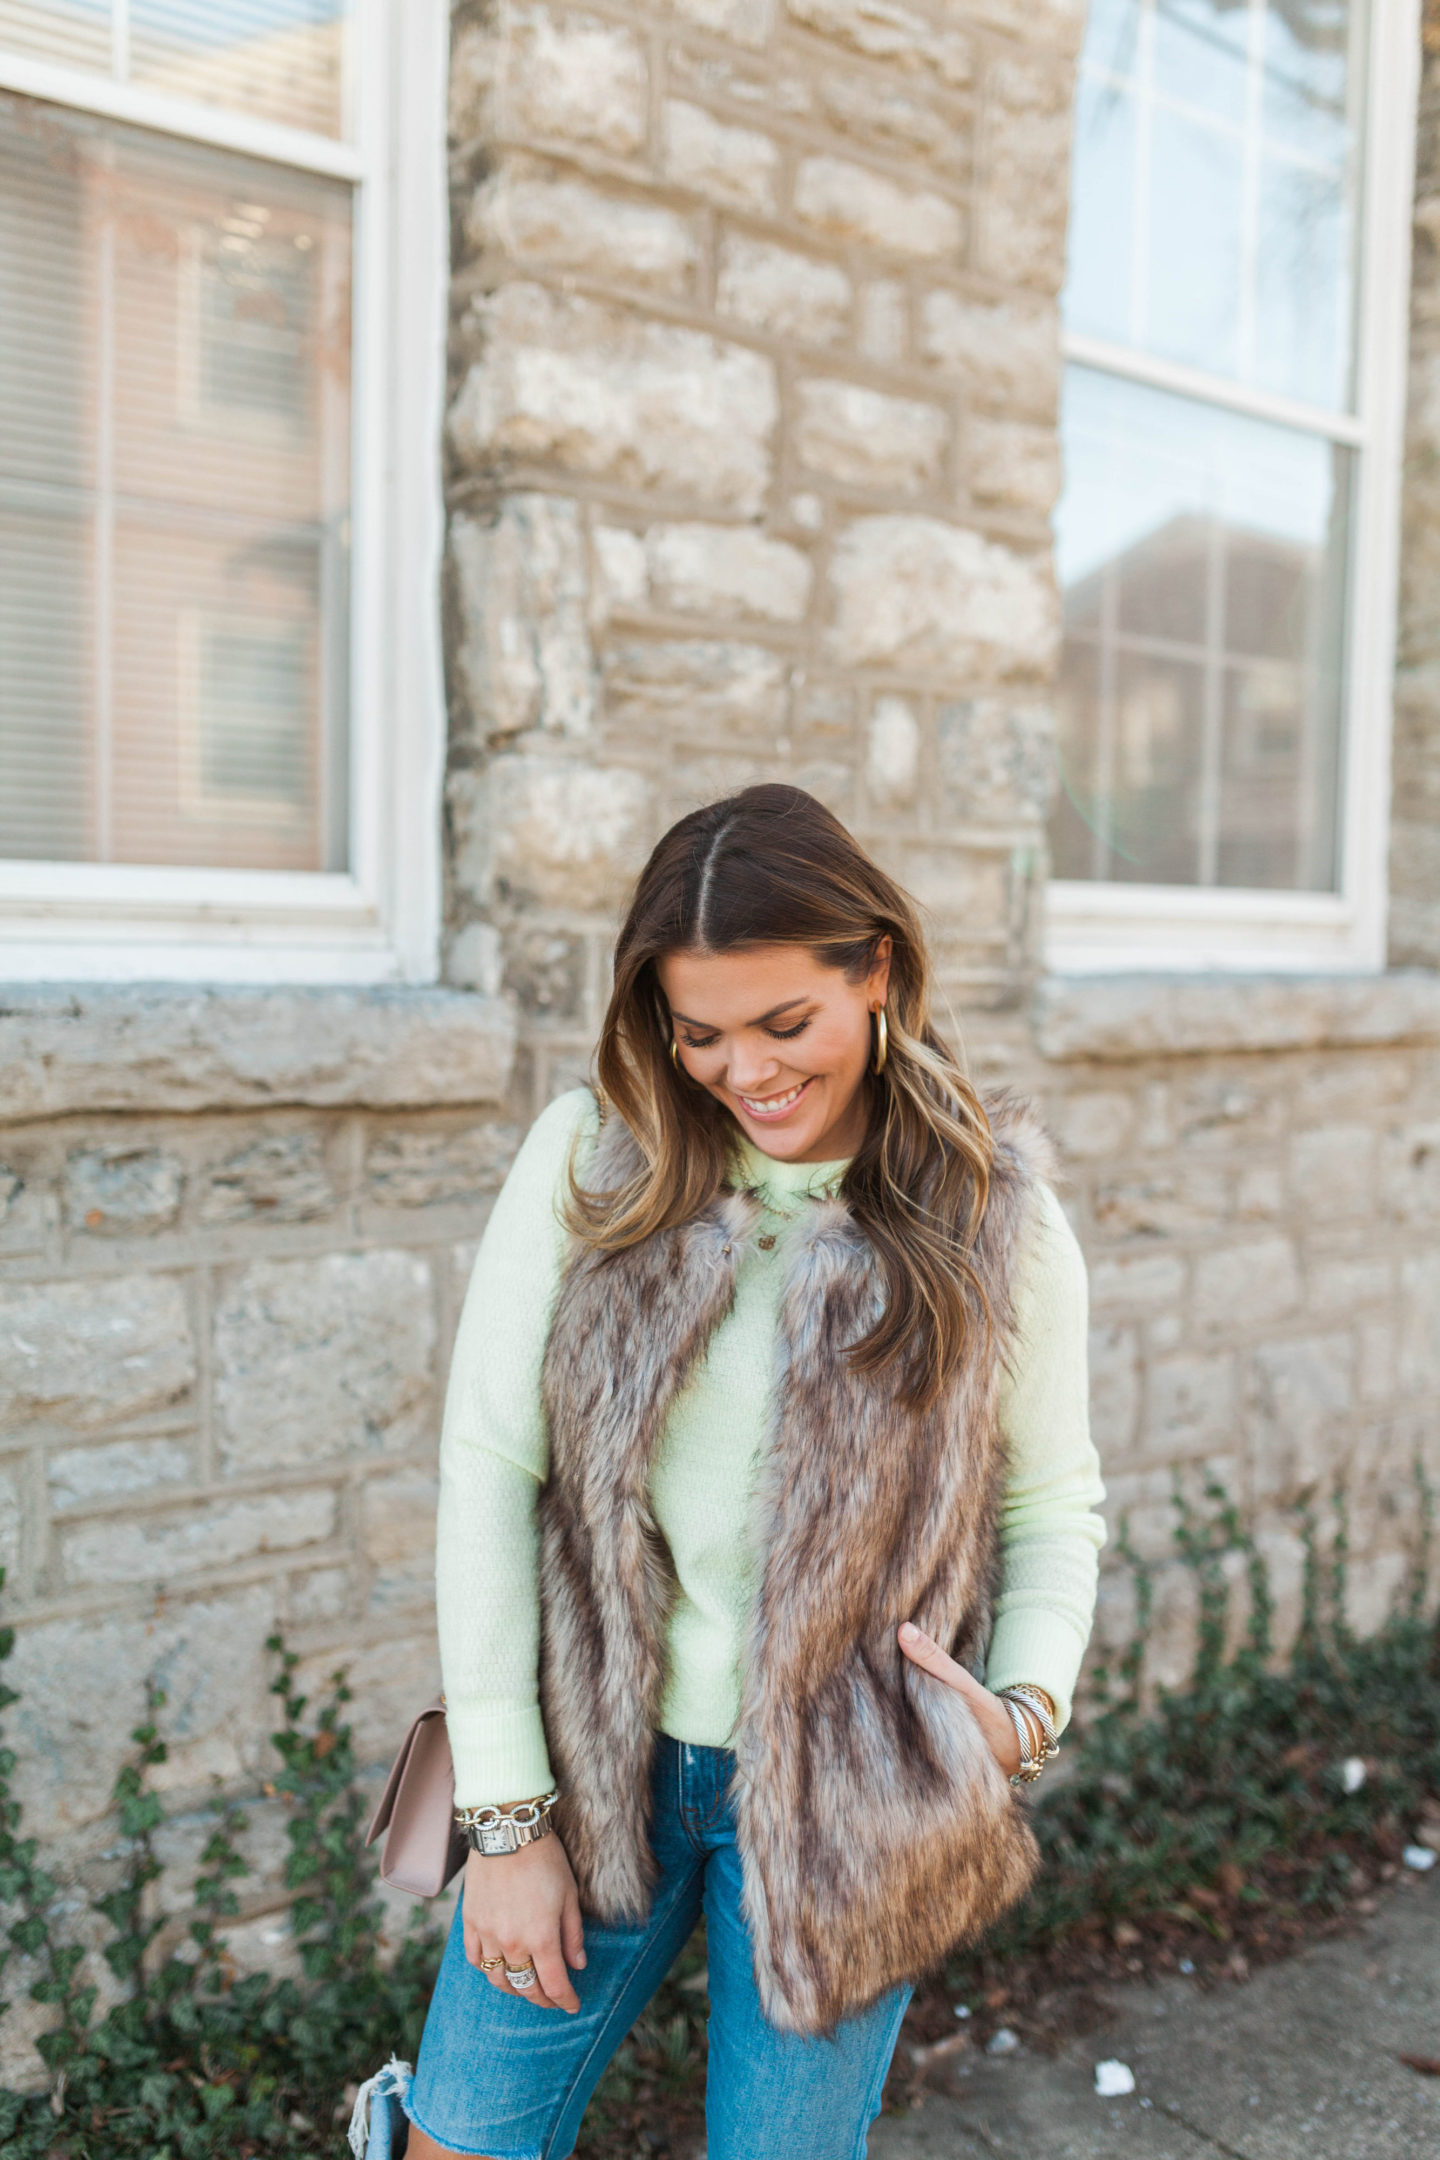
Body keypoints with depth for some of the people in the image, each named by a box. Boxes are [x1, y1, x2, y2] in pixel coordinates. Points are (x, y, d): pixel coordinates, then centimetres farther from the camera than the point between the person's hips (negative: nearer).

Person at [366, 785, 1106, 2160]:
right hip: (594, 1759, 1)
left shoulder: (994, 1225, -8)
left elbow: (1052, 1501, 5)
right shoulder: (587, 1163, -9)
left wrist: (1028, 1707, -13)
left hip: (839, 1802, 0)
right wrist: (505, 1813, -8)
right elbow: (487, 1467, -8)